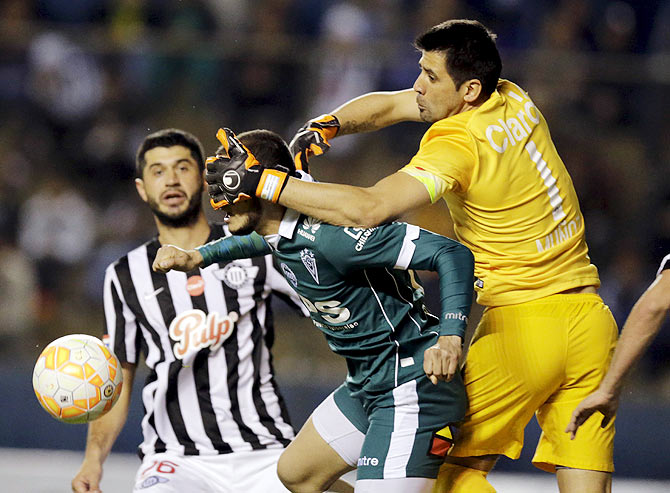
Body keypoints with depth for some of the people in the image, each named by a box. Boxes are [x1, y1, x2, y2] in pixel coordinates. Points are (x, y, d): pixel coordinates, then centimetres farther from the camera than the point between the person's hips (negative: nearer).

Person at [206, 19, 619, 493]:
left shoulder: (457, 145, -15)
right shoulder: (514, 100, 9)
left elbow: (370, 208, -26)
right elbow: (387, 105, 16)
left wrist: (267, 184, -22)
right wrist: (324, 126, 0)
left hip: (523, 324, -8)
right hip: (592, 323, 8)